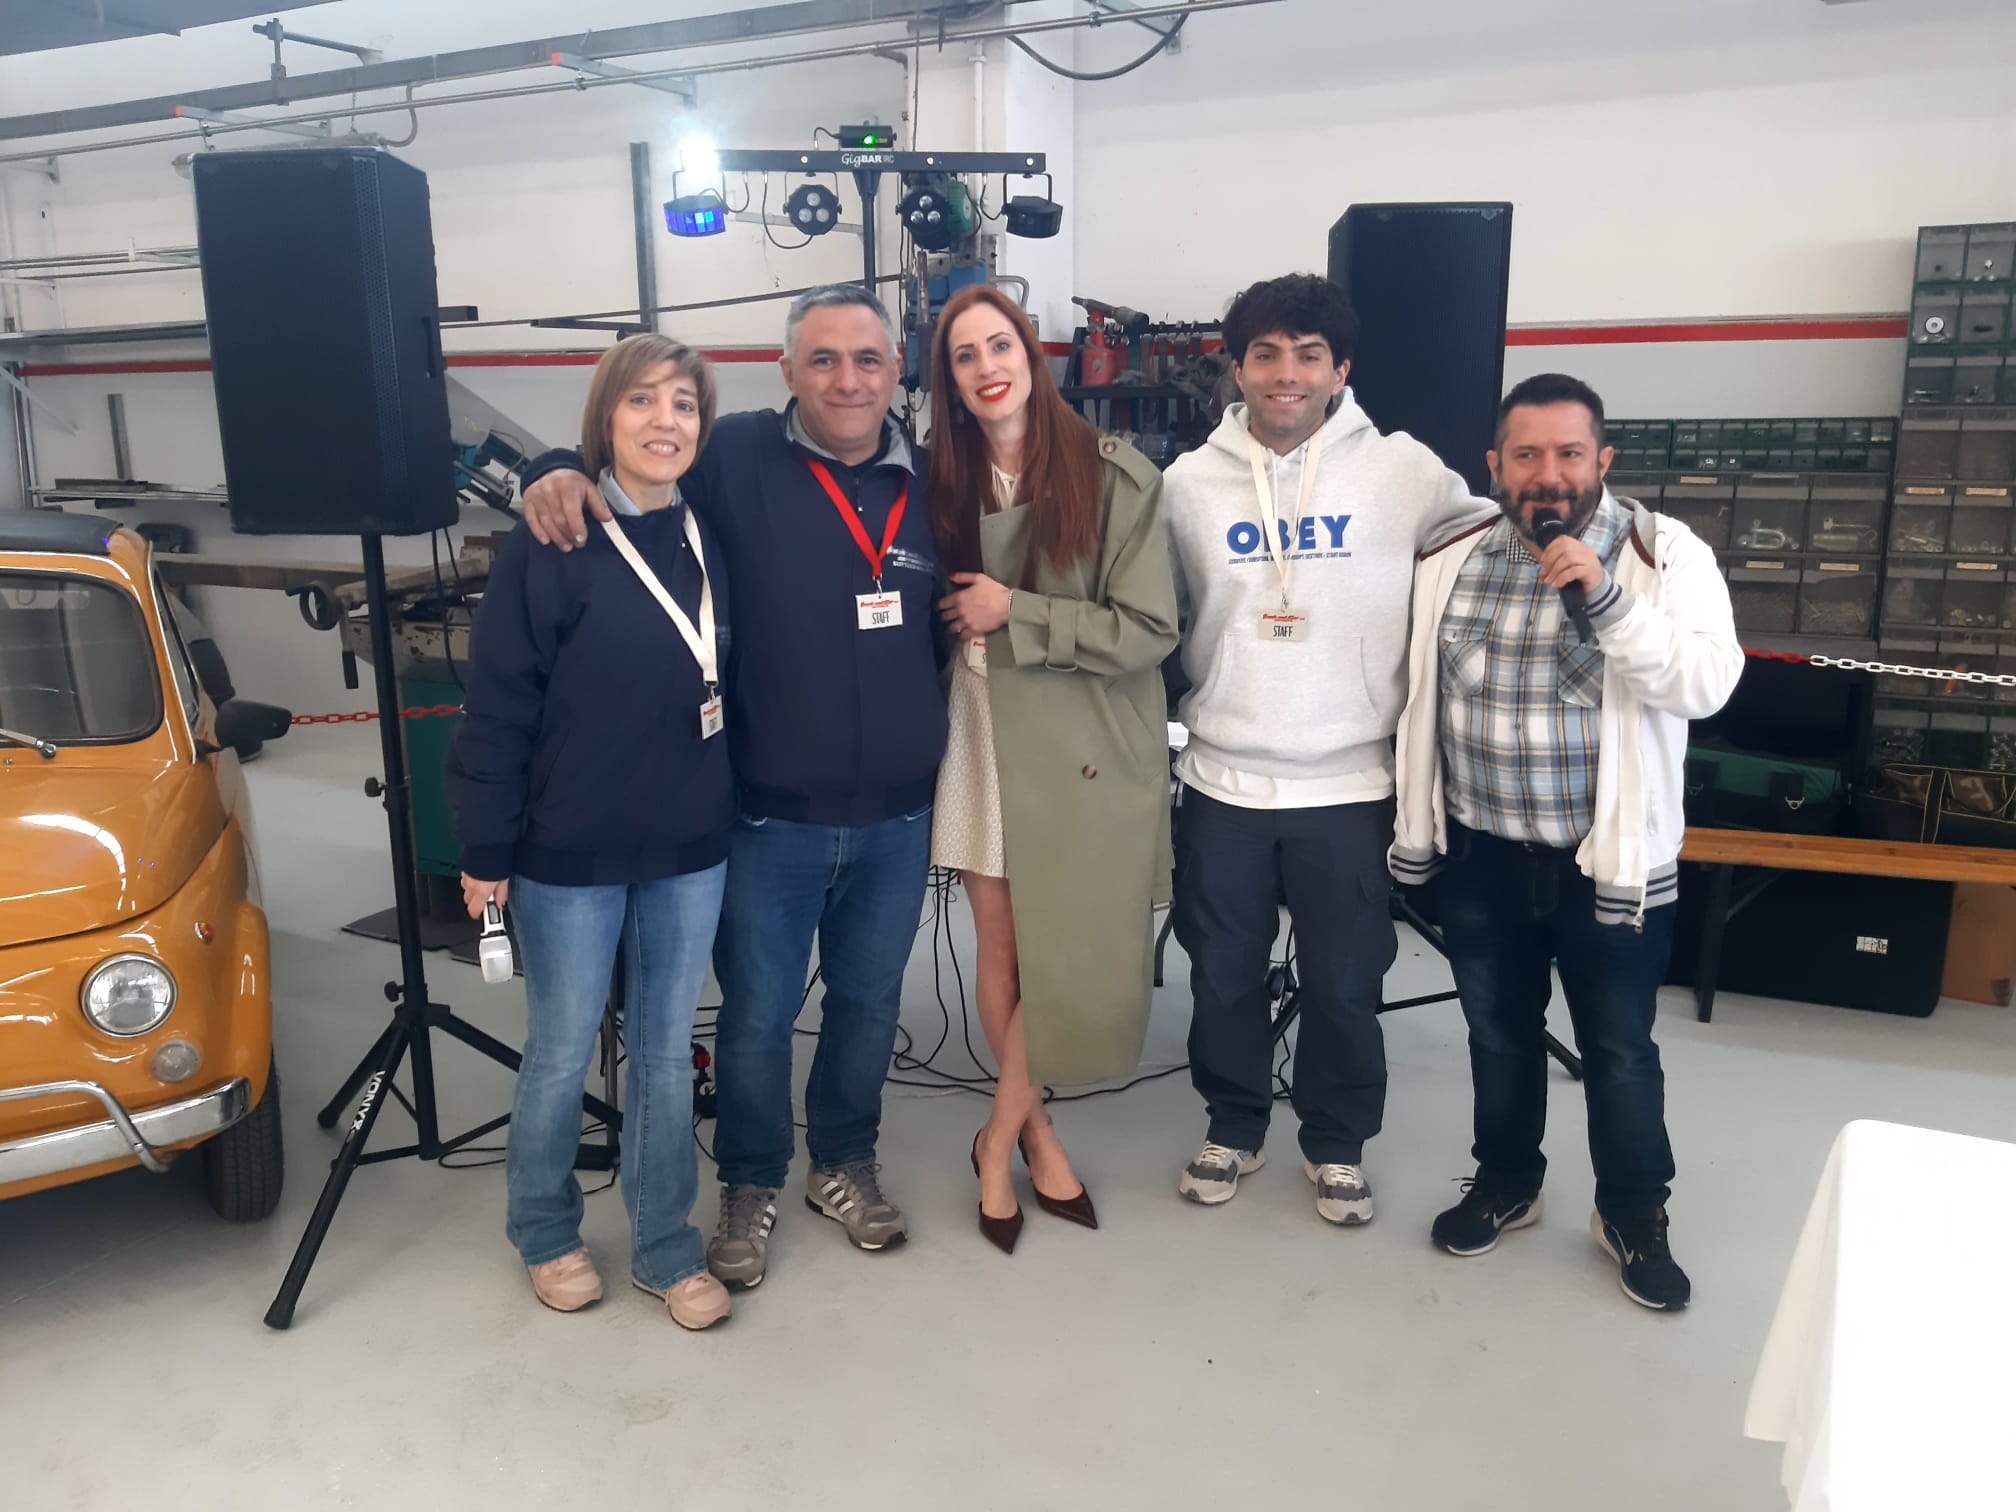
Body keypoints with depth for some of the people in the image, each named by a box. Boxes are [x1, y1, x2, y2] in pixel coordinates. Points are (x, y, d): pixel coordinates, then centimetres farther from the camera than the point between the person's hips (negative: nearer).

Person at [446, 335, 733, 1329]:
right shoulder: (550, 544, -11)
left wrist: (730, 807, 8)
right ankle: (544, 1233, 35)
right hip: (570, 854, -4)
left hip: (690, 849, 4)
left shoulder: (708, 540, 4)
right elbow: (498, 703, -11)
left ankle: (666, 1247, 29)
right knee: (562, 1054, 11)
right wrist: (485, 848, -11)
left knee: (667, 1051, 14)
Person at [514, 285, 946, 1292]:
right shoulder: (736, 459, -10)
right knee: (757, 1017, 11)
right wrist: (561, 472, -25)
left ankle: (845, 1164, 43)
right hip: (768, 818, -3)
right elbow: (624, 451, -2)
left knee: (868, 1005, 19)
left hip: (897, 818, 4)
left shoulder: (930, 480, 3)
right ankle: (751, 1183, 36)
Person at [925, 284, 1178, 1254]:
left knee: (1062, 952, 2)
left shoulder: (1118, 478, -9)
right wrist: (968, 627, -2)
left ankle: (999, 1138, 23)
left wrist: (1014, 613, -14)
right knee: (998, 950, 9)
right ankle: (1037, 1131, 29)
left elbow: (1150, 630, -12)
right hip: (982, 738, 4)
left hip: (1084, 748, -3)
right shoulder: (945, 481, 5)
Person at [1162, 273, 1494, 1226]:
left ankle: (1337, 1144, 33)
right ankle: (1234, 1128, 36)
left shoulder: (1404, 471, -5)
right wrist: (1197, 697, 9)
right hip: (1222, 782, 2)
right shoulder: (1190, 482, 0)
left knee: (1344, 984, 11)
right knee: (1222, 976, 14)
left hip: (1350, 785, -1)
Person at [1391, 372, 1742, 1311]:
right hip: (1482, 853, 3)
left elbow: (1705, 685, -18)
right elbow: (1418, 694, 8)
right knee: (1498, 1032, 18)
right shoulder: (1451, 560, 0)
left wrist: (1607, 597, -28)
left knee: (1619, 1048, 11)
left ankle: (1633, 1214, 31)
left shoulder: (1665, 553, -8)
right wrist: (1416, 828, 9)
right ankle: (1505, 1181, 38)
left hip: (1610, 858, -2)